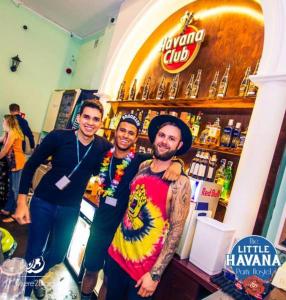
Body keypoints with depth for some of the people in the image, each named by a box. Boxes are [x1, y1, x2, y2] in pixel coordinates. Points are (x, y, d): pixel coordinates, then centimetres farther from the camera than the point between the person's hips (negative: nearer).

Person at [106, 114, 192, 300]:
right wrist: (115, 243, 13)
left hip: (144, 268, -5)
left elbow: (176, 231, -17)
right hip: (117, 253, 6)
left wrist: (155, 274, -15)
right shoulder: (142, 167, -2)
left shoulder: (180, 183, -19)